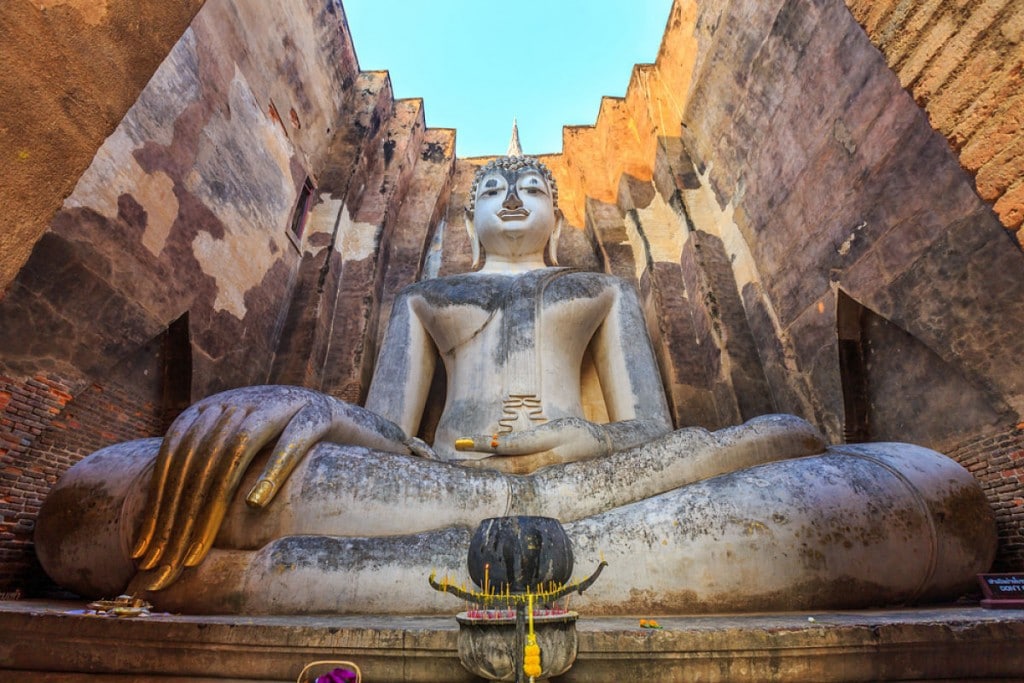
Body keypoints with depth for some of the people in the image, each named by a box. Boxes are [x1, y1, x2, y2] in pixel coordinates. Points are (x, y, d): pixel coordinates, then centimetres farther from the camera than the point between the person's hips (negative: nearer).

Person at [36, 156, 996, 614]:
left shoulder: (604, 290, 28)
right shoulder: (422, 297, 28)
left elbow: (651, 427, 14)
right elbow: (382, 430, 13)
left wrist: (579, 440, -11)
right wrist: (311, 416, -13)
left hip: (587, 481, 2)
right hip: (441, 485, 0)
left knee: (933, 493, -25)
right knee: (109, 494, -18)